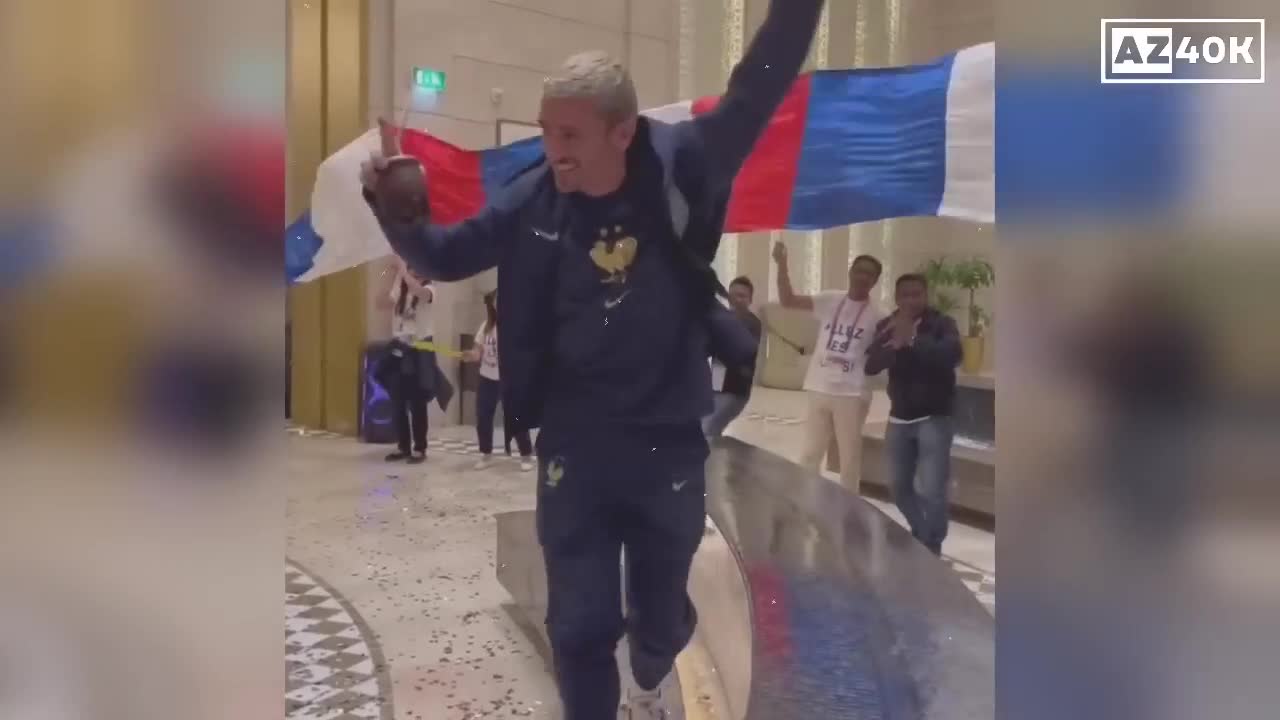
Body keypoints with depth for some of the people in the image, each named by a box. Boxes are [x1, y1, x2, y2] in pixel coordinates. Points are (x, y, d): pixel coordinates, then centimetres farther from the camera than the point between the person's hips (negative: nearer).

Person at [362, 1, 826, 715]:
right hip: (574, 443, 0)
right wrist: (398, 213, -16)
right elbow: (446, 255, 3)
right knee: (580, 622, 8)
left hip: (670, 440, 1)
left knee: (663, 605, 21)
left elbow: (760, 88, -12)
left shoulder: (681, 168, -13)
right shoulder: (532, 201, -9)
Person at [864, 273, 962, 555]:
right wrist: (894, 345, -24)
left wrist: (913, 339, -32)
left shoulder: (942, 324, -7)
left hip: (934, 418, -5)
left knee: (932, 490, -11)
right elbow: (871, 365, -7)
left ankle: (930, 549, 7)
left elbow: (952, 354, -27)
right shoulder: (887, 326, 5)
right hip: (899, 418, 5)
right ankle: (921, 534, 34)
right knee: (899, 485, 12)